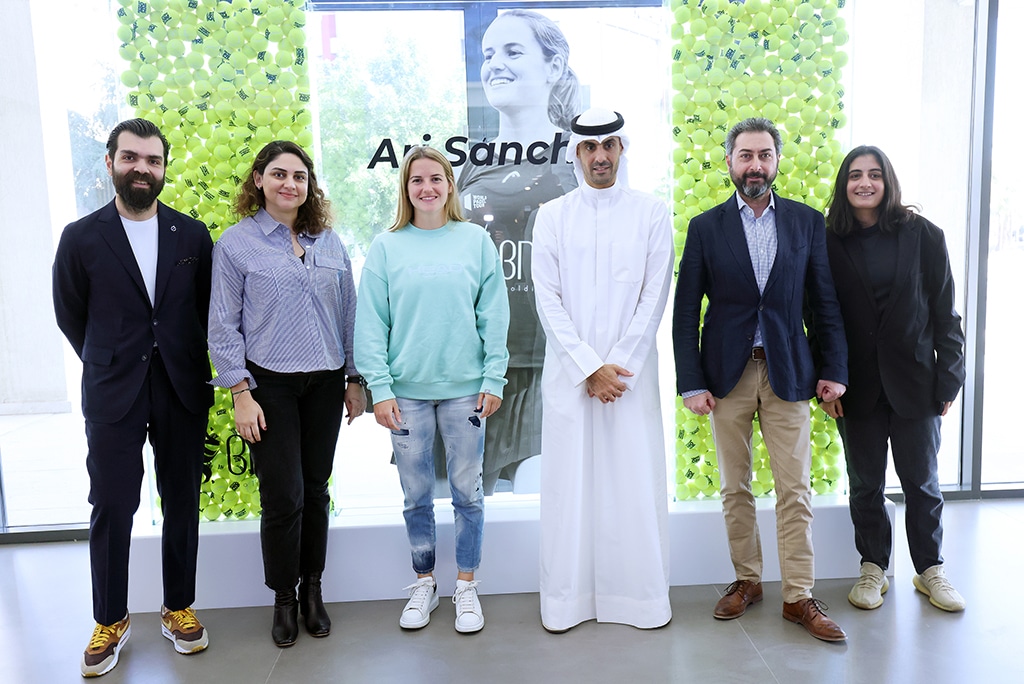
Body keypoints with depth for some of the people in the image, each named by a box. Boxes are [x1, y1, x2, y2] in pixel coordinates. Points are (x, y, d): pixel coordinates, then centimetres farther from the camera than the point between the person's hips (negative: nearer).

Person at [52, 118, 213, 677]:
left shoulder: (192, 235, 3)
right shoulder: (81, 238, -1)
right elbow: (71, 316, 8)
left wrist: (192, 368, 8)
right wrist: (111, 367, 12)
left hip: (182, 393, 2)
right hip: (113, 397, -1)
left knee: (182, 504, 9)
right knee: (111, 509, 5)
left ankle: (178, 609, 26)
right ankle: (109, 622, 23)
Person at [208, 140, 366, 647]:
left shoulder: (329, 241, 8)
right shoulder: (236, 243, -2)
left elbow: (348, 314, 11)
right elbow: (223, 326, -3)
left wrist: (355, 379, 9)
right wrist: (241, 394, -9)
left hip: (325, 384, 3)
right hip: (270, 385, -3)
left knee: (315, 490, 10)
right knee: (283, 496, -2)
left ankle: (313, 589, 27)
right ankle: (284, 599, 19)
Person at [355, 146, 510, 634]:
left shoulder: (475, 240, 3)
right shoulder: (386, 247, 3)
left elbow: (494, 315, 2)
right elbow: (371, 323, 0)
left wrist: (493, 378, -4)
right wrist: (380, 388, -7)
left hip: (465, 387, 0)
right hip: (407, 390, 1)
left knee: (467, 491, 8)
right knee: (416, 495, 11)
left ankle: (466, 585, 25)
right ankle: (424, 583, 30)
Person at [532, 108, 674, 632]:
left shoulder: (652, 214, 6)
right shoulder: (552, 216, 7)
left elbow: (654, 298, 0)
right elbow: (548, 300, 0)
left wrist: (618, 367, -8)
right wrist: (590, 367, -8)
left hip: (631, 371, 0)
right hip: (569, 371, 1)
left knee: (635, 480, 3)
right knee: (569, 481, 3)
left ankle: (641, 595, 18)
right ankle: (566, 598, 16)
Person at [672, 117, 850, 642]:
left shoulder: (807, 221, 5)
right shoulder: (706, 227, 1)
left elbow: (825, 303, 7)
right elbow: (686, 312, 0)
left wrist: (833, 371, 0)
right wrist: (691, 383, -6)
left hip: (787, 373, 0)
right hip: (727, 373, 0)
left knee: (794, 490, 2)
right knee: (735, 487, 10)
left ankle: (798, 596, 14)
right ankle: (747, 579, 26)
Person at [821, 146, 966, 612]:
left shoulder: (922, 236, -1)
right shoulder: (830, 242, -1)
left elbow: (944, 311, 0)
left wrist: (949, 376, -3)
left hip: (914, 381, 0)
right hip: (857, 386, 0)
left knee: (922, 482, 10)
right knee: (865, 483, 11)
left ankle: (930, 570, 29)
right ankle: (873, 568, 27)